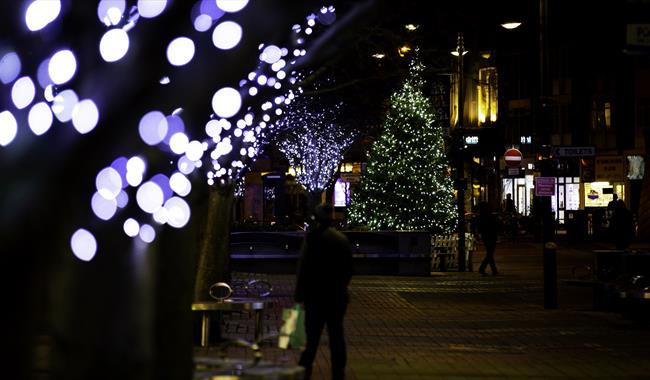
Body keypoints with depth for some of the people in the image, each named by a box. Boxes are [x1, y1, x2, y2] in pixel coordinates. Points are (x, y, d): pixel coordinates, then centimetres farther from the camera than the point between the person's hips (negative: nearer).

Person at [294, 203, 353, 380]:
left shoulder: (313, 237, -10)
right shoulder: (343, 239, 7)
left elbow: (304, 267, -11)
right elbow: (349, 269, 12)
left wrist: (299, 294, -5)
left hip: (316, 294, -5)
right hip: (338, 296, 5)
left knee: (313, 334, -3)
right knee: (336, 335, 10)